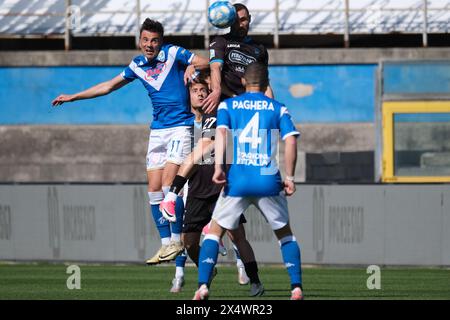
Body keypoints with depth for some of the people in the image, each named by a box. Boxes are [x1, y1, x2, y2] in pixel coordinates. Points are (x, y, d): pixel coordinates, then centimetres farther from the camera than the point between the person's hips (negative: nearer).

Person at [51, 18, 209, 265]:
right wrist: (73, 97, 25)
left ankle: (176, 240, -8)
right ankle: (165, 243, 8)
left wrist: (192, 67, -28)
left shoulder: (173, 53, -6)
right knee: (154, 189, 2)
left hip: (180, 127, -6)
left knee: (168, 183, -17)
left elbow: (204, 62, -6)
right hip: (158, 131, 6)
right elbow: (109, 86, 22)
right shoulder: (138, 65, 10)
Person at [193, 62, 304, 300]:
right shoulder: (278, 109, 11)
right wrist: (289, 177, 0)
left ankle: (203, 286, -6)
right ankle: (296, 288, 5)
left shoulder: (227, 105, 10)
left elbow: (221, 131, -8)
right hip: (269, 182, 0)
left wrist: (218, 166, -16)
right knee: (285, 234, 17)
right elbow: (291, 140, -2)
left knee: (214, 232, 11)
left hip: (237, 180, 0)